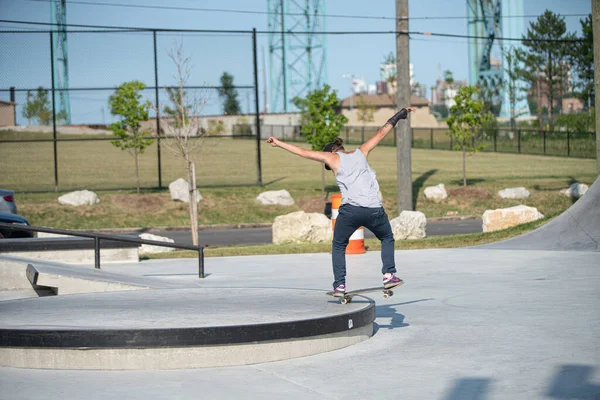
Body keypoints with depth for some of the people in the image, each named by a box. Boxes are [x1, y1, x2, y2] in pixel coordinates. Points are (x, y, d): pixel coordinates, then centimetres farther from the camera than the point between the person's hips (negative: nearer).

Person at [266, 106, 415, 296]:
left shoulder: (332, 157, 15)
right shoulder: (361, 152, 23)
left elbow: (303, 152, 18)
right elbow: (381, 133, 32)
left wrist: (278, 143, 28)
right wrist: (399, 115, 44)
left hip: (350, 210, -2)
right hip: (374, 209, 2)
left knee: (338, 246, 20)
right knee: (387, 238, 28)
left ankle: (339, 285, 8)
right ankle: (389, 274, 10)